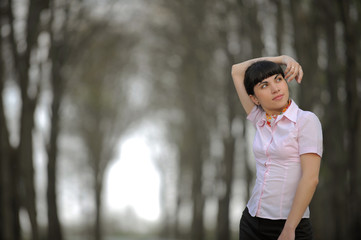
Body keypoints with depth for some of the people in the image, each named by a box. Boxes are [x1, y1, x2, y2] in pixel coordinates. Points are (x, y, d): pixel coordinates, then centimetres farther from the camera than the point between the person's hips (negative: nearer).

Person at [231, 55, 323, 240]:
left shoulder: (306, 121, -7)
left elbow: (310, 178, -14)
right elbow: (237, 71, 15)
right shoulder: (261, 121, 8)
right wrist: (283, 58, 7)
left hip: (290, 225, -5)